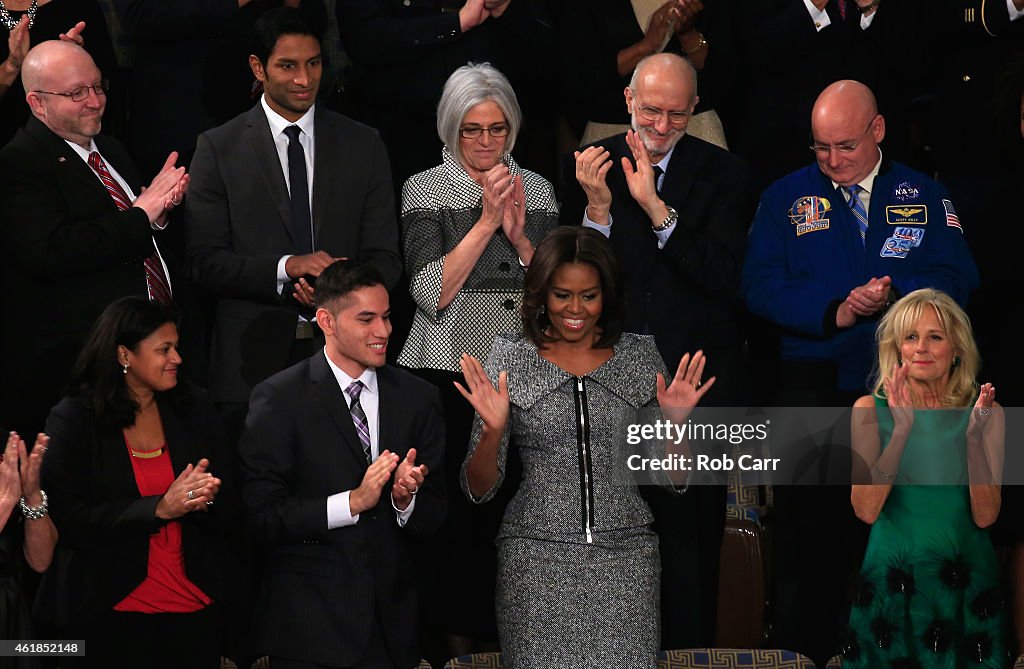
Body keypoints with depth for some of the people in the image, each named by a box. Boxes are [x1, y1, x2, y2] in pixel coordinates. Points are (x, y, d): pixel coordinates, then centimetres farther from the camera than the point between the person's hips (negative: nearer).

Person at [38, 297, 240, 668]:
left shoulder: (193, 408, 4)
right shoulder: (73, 419, -5)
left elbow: (229, 515, 5)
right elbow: (70, 521, -13)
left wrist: (203, 497, -18)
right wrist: (158, 508, -21)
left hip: (195, 610, 3)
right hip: (111, 617, -3)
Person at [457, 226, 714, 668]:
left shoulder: (641, 357, 7)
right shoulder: (510, 360, 2)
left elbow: (673, 478, 9)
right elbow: (479, 490, 2)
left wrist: (676, 421, -9)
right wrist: (493, 430, -16)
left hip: (625, 557, 1)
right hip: (537, 561, -1)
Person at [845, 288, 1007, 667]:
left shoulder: (986, 412, -2)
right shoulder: (871, 409, -3)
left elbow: (985, 516, -9)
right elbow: (866, 510, -14)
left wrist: (974, 437, -22)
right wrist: (902, 429, -22)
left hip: (966, 578, 0)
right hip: (890, 578, 0)